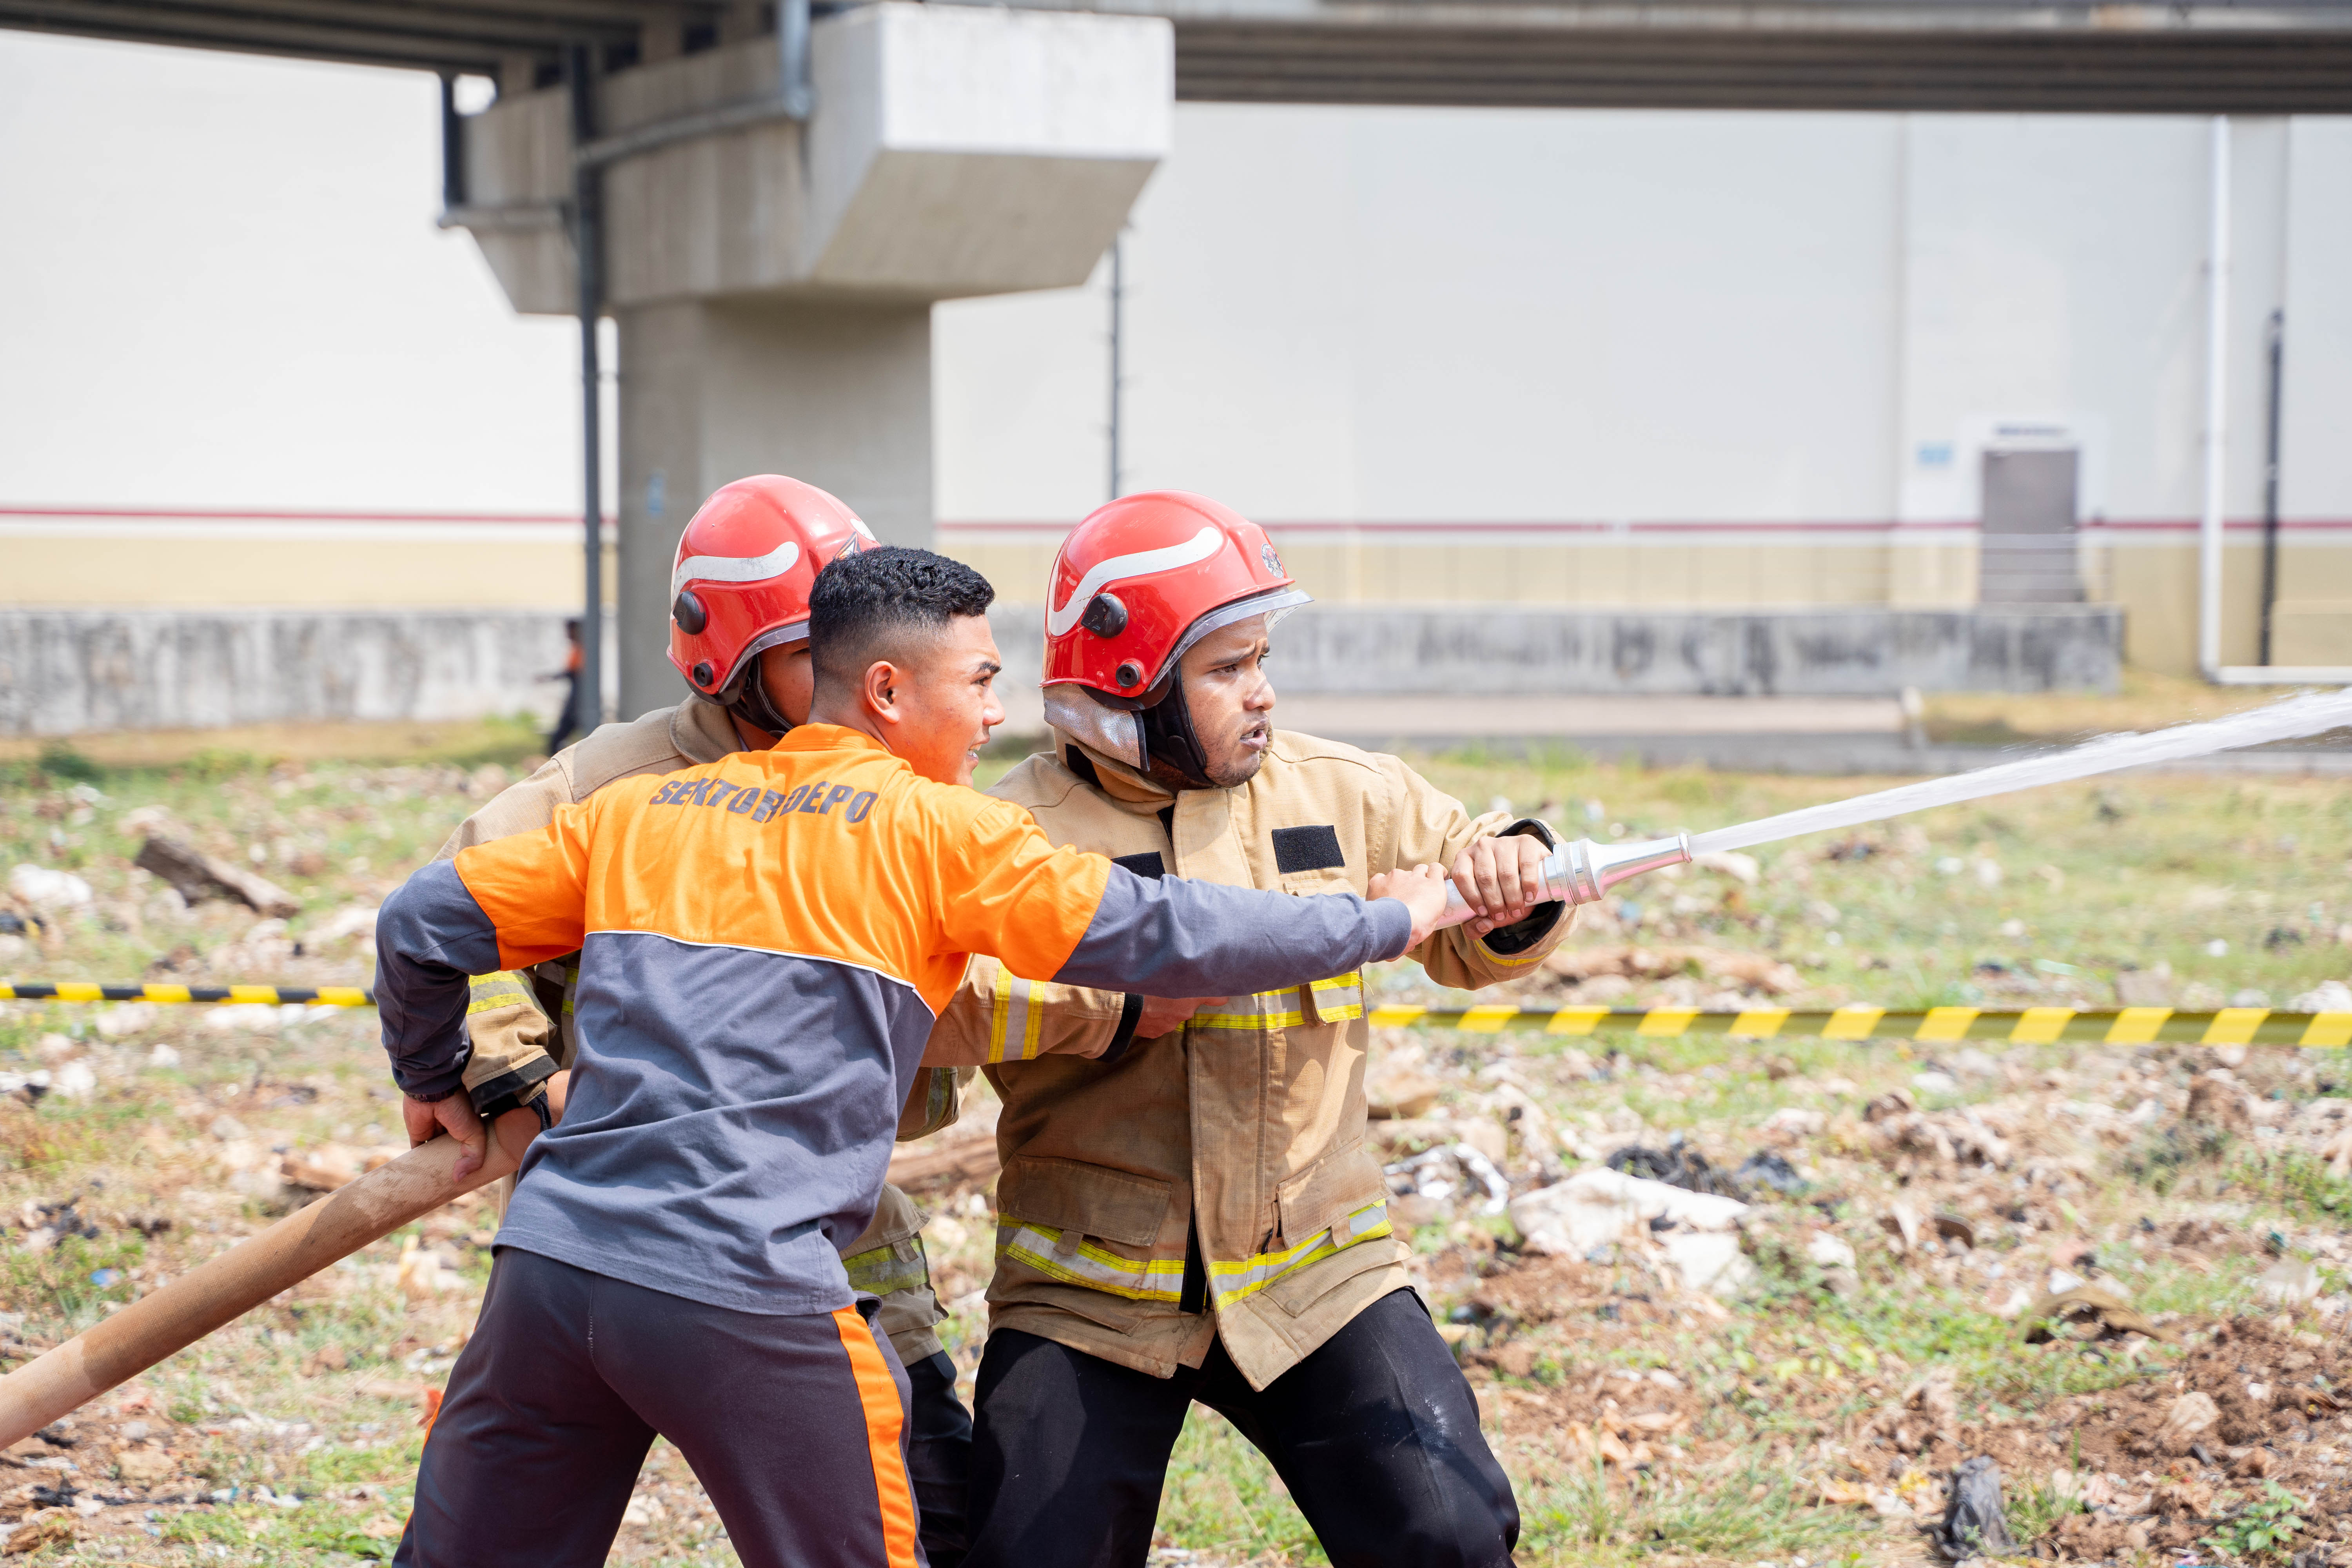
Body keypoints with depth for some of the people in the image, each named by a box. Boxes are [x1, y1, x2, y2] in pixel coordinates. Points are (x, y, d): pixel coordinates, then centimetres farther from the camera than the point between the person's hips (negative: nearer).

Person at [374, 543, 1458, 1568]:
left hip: (550, 1264, 5)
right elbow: (1156, 934, 2)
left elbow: (424, 924, 16)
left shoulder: (639, 811, 15)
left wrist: (436, 1077, 35)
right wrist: (1386, 921, 14)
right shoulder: (938, 831, 2)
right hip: (748, 1298, -5)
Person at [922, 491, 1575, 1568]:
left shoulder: (1338, 795, 4)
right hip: (1085, 1303, -2)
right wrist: (1114, 1009, -26)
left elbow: (1472, 945, 13)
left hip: (1316, 1277, 2)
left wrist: (1510, 881, -10)